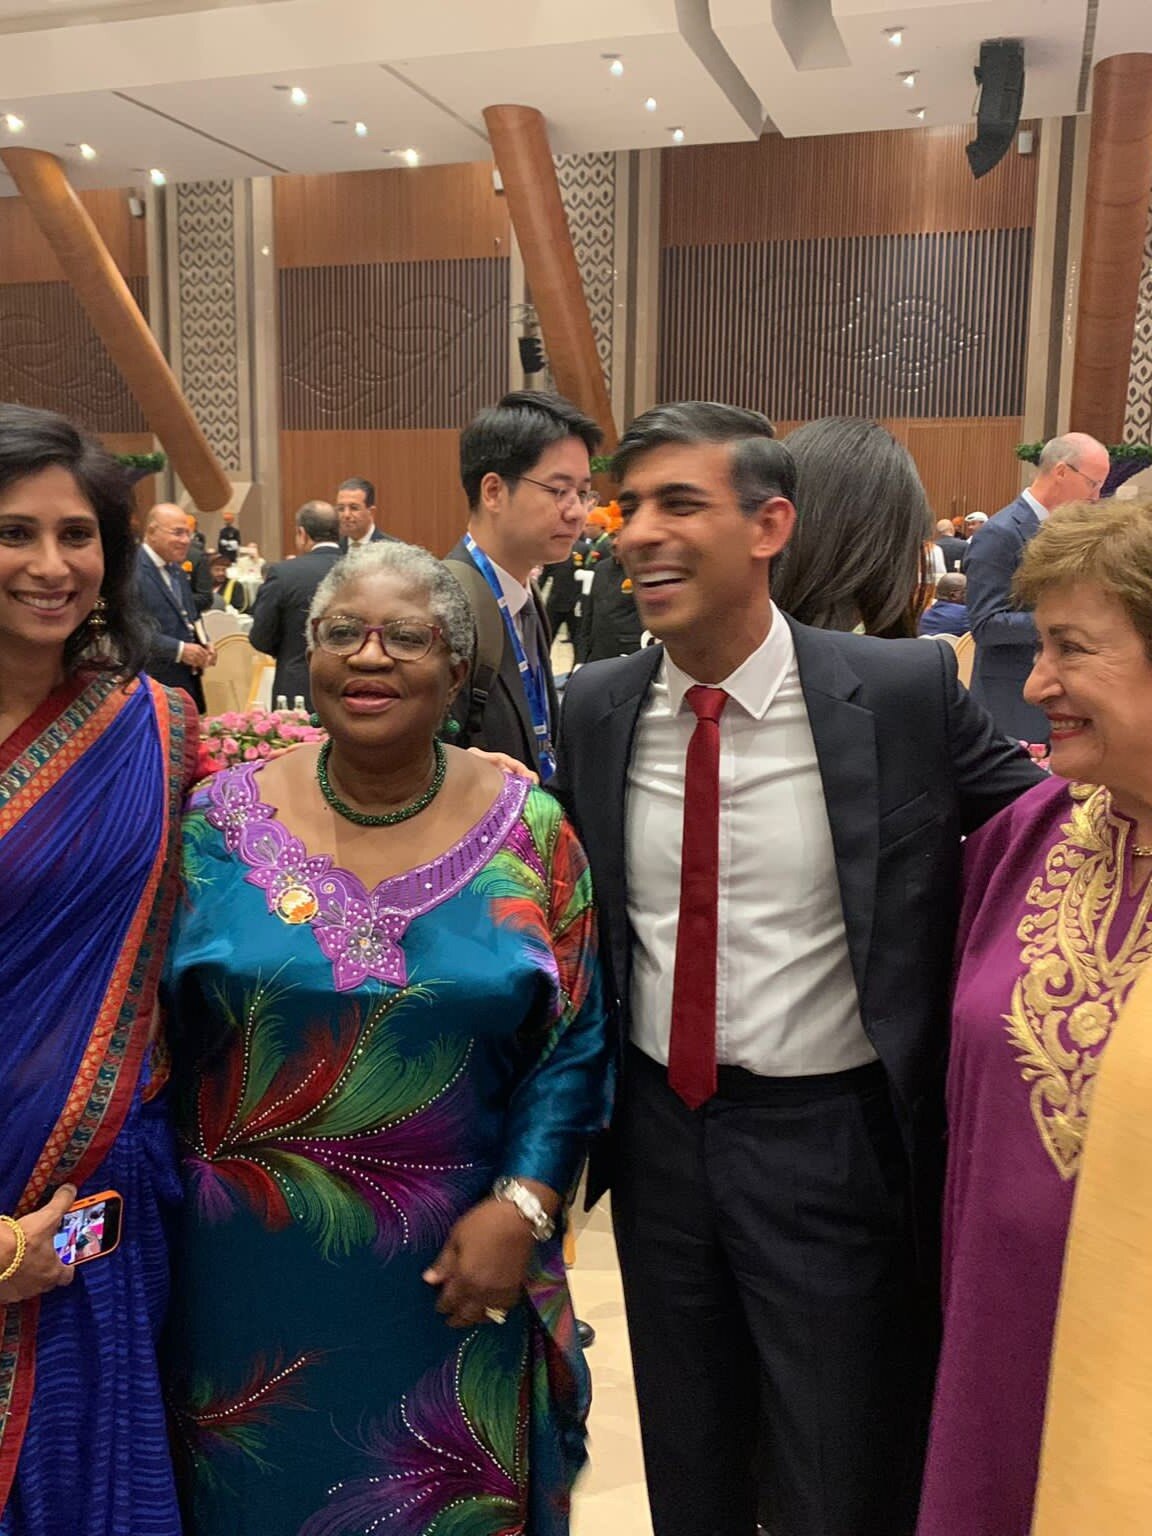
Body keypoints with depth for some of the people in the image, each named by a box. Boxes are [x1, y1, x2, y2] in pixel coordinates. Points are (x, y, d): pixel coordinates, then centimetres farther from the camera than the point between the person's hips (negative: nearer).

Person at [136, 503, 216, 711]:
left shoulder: (176, 569, 17)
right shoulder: (132, 570, -14)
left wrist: (203, 643, 5)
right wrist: (179, 649, -22)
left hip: (188, 682, 9)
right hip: (154, 685, -9)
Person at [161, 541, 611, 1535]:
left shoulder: (529, 829, -7)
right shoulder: (223, 819, -5)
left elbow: (574, 1041, -5)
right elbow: (155, 1027, 0)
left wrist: (521, 1207, -12)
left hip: (455, 1268, 0)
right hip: (247, 1267, 1)